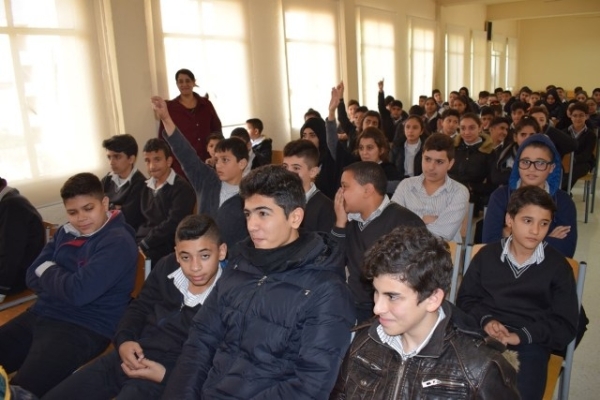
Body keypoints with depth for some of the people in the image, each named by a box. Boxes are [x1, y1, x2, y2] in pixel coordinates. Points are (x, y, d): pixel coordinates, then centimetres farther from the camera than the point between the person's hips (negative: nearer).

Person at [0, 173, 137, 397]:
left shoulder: (118, 242, -16)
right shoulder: (66, 232, 10)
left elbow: (79, 292, -24)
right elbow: (33, 276, 8)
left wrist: (47, 271, -5)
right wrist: (61, 280, -11)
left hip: (84, 328, -8)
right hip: (41, 315, 8)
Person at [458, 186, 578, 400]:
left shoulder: (558, 267, 5)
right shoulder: (487, 255, 8)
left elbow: (566, 325, 3)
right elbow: (465, 299, 14)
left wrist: (522, 336, -13)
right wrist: (485, 320, -9)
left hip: (531, 342, -1)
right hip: (485, 334, 1)